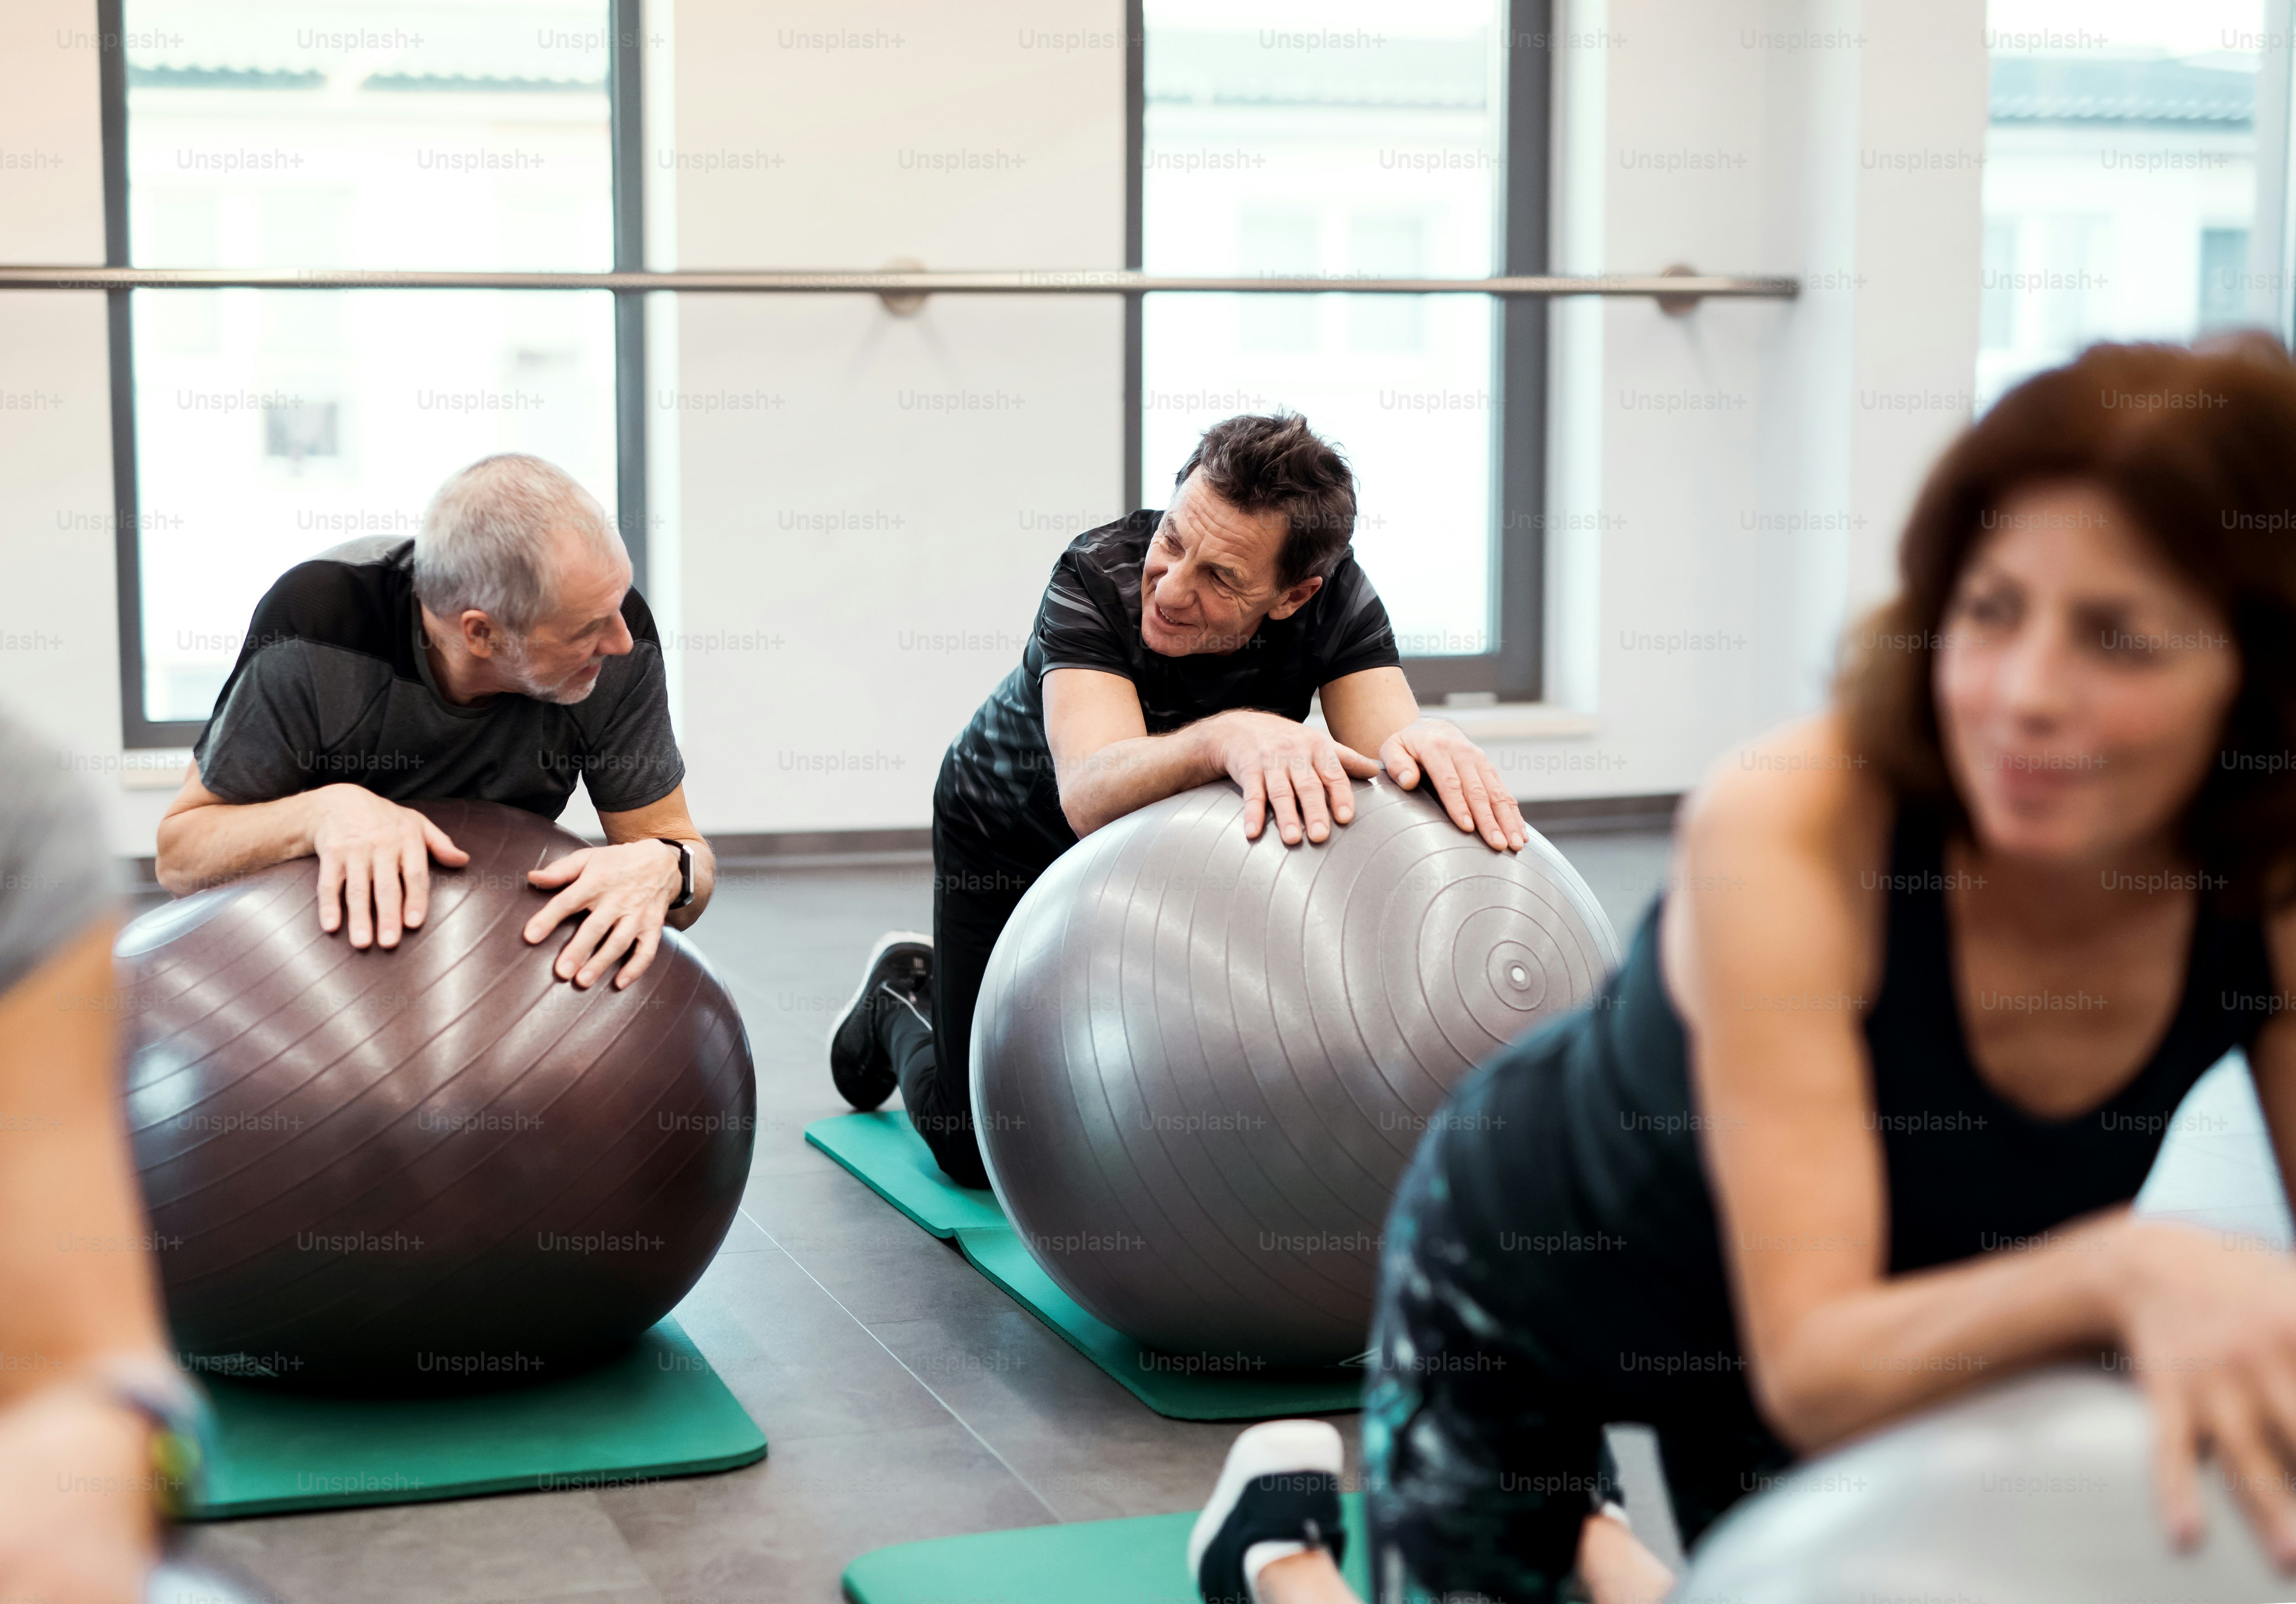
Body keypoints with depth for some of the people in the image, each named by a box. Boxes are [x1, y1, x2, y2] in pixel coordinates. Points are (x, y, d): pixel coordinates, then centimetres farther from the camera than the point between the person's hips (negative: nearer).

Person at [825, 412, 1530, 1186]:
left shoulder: (1334, 600, -28)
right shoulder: (1098, 576, -38)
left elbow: (1392, 769, -39)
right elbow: (1092, 795, -53)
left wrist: (1426, 742, -63)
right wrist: (1233, 737, -72)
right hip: (1013, 837, -3)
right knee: (981, 1148, -3)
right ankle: (901, 1000, 30)